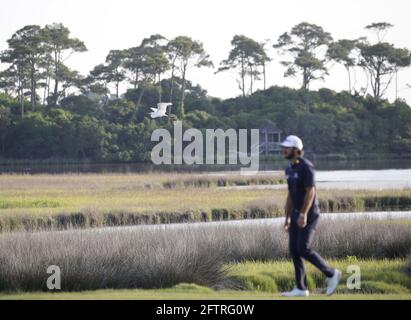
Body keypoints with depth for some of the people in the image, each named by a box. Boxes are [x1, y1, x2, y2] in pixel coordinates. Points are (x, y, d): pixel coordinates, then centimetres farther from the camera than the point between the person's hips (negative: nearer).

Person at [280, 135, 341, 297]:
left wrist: (303, 214, -28)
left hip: (309, 214, -9)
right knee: (294, 250, 2)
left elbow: (310, 192, -22)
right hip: (297, 214, 9)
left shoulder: (306, 167, -17)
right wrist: (287, 218, 16)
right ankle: (301, 288, 5)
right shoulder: (289, 169, 12)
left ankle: (331, 274, 2)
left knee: (303, 249, -15)